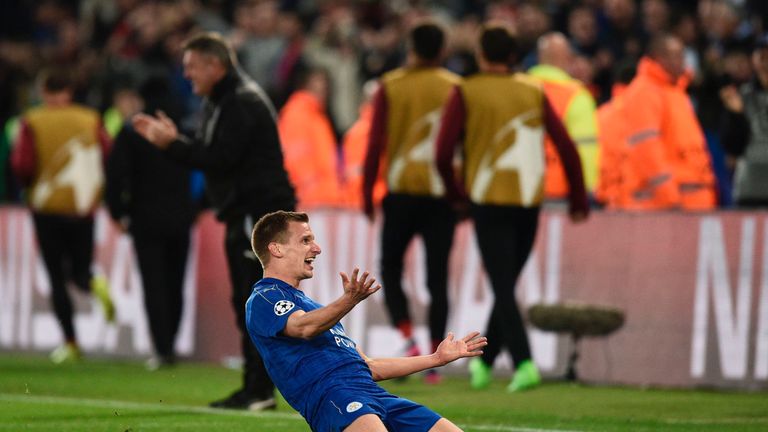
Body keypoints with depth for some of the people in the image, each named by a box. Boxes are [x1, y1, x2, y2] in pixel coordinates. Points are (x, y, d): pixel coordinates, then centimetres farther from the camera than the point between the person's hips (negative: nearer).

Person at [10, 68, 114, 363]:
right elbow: (109, 157, -4)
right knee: (79, 271, 16)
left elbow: (21, 166, -12)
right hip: (83, 206, 2)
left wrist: (31, 184, 10)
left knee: (57, 278, 5)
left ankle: (70, 342, -2)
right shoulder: (91, 120, -1)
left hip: (47, 206, -2)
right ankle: (95, 285, -20)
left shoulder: (32, 122, -7)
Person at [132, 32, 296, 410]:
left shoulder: (243, 103, -14)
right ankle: (253, 389, 15)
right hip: (243, 214, 11)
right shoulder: (221, 102, 19)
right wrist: (171, 140, 7)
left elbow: (220, 158, -22)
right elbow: (209, 155, 17)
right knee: (245, 304, 11)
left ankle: (259, 390, -10)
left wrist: (172, 144, -15)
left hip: (259, 213, -11)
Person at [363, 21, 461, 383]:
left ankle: (407, 338, -9)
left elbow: (375, 145, -3)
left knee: (390, 268, 13)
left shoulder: (390, 87, 0)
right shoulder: (455, 88, 2)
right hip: (441, 194, 1)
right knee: (438, 278, 5)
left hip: (401, 191, -1)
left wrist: (367, 194, 3)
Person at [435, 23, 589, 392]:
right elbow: (567, 147, 3)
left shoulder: (466, 93, -2)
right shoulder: (534, 92, 7)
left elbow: (443, 153, -9)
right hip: (529, 204, 4)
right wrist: (578, 199, 11)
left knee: (503, 289, -4)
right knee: (506, 286, 17)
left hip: (489, 204, -4)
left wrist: (455, 191, 9)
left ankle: (524, 364, -19)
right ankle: (484, 363, 26)